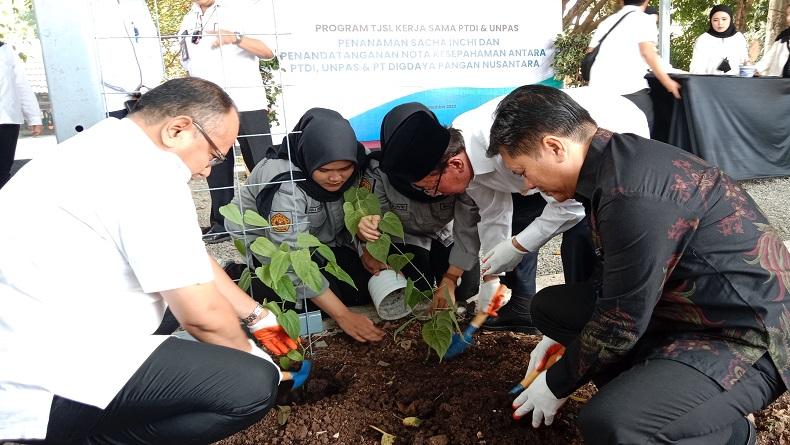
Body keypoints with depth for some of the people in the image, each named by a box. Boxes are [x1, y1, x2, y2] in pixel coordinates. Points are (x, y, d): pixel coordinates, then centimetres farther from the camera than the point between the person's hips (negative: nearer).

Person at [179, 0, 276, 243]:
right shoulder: (188, 21, 17)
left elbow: (268, 51, -4)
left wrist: (236, 37, -18)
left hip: (246, 103, -5)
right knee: (216, 166, 6)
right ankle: (221, 223, 14)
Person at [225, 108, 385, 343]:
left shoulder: (358, 164, -21)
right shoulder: (285, 185, -37)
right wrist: (343, 315, -38)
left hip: (321, 237, 5)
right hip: (265, 240, -5)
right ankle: (244, 281, -3)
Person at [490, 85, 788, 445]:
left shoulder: (634, 197, -29)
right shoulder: (618, 159, 1)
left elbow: (620, 324, -21)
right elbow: (614, 275, 14)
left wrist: (557, 385, -5)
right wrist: (561, 336, 14)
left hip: (745, 336, -9)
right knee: (549, 305, 10)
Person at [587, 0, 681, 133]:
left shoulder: (606, 22, 23)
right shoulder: (644, 19, 5)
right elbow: (648, 53, -9)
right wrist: (668, 83, -5)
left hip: (599, 89, 6)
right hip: (630, 89, -6)